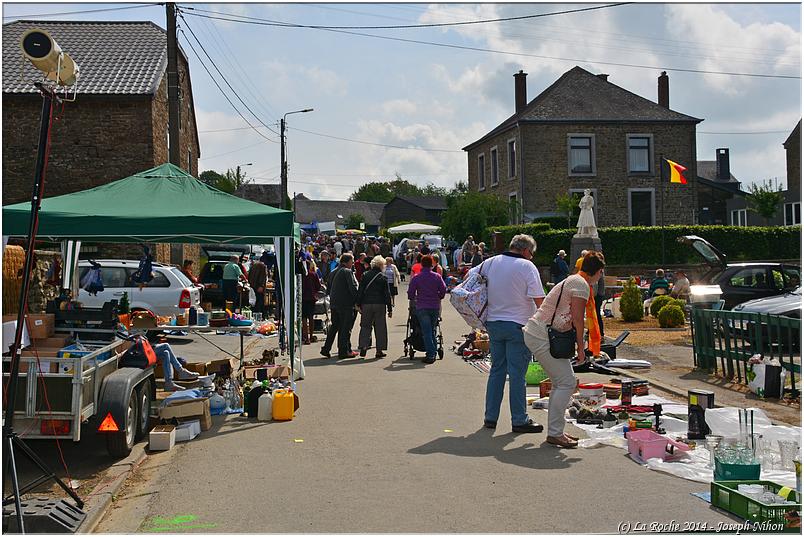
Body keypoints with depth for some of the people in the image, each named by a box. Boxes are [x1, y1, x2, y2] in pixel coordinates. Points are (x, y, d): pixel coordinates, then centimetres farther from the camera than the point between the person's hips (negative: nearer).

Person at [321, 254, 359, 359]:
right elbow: (353, 288, -16)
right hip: (346, 304, -8)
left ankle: (326, 349, 14)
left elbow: (329, 288, 18)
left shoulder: (333, 272, 13)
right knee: (345, 328, -1)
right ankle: (344, 351, 2)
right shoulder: (347, 272, -12)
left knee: (334, 326, 16)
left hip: (334, 303, 8)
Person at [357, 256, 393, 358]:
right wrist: (390, 308, 3)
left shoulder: (365, 275, 4)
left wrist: (359, 304, 9)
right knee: (380, 327, 5)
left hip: (366, 304, 2)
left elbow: (360, 291, 3)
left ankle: (363, 347, -3)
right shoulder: (383, 277, -3)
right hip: (380, 304, -2)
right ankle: (379, 350, 5)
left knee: (365, 326, 9)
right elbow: (387, 294, -1)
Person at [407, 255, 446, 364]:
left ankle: (430, 354, -7)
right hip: (435, 307, 2)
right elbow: (443, 290, -1)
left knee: (426, 331, 0)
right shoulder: (437, 277, 1)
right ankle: (433, 353, 17)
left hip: (422, 307, -2)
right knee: (432, 330, 15)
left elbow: (410, 293, -3)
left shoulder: (416, 278, -4)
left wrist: (415, 299, 18)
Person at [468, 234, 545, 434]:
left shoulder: (490, 262, 6)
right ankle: (519, 420, 5)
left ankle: (490, 417, 18)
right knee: (517, 374, 0)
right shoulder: (527, 266, -10)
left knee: (496, 370, 14)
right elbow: (539, 299, -14)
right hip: (517, 325, -5)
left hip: (493, 323, 5)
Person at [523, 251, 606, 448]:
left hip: (536, 334, 10)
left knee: (560, 382, 16)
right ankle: (555, 434, -5)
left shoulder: (573, 281, 21)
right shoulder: (581, 284, -10)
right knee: (567, 382, -8)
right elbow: (577, 319, -14)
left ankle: (555, 431, 20)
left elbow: (571, 318, 25)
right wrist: (580, 347, -6)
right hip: (542, 337, -10)